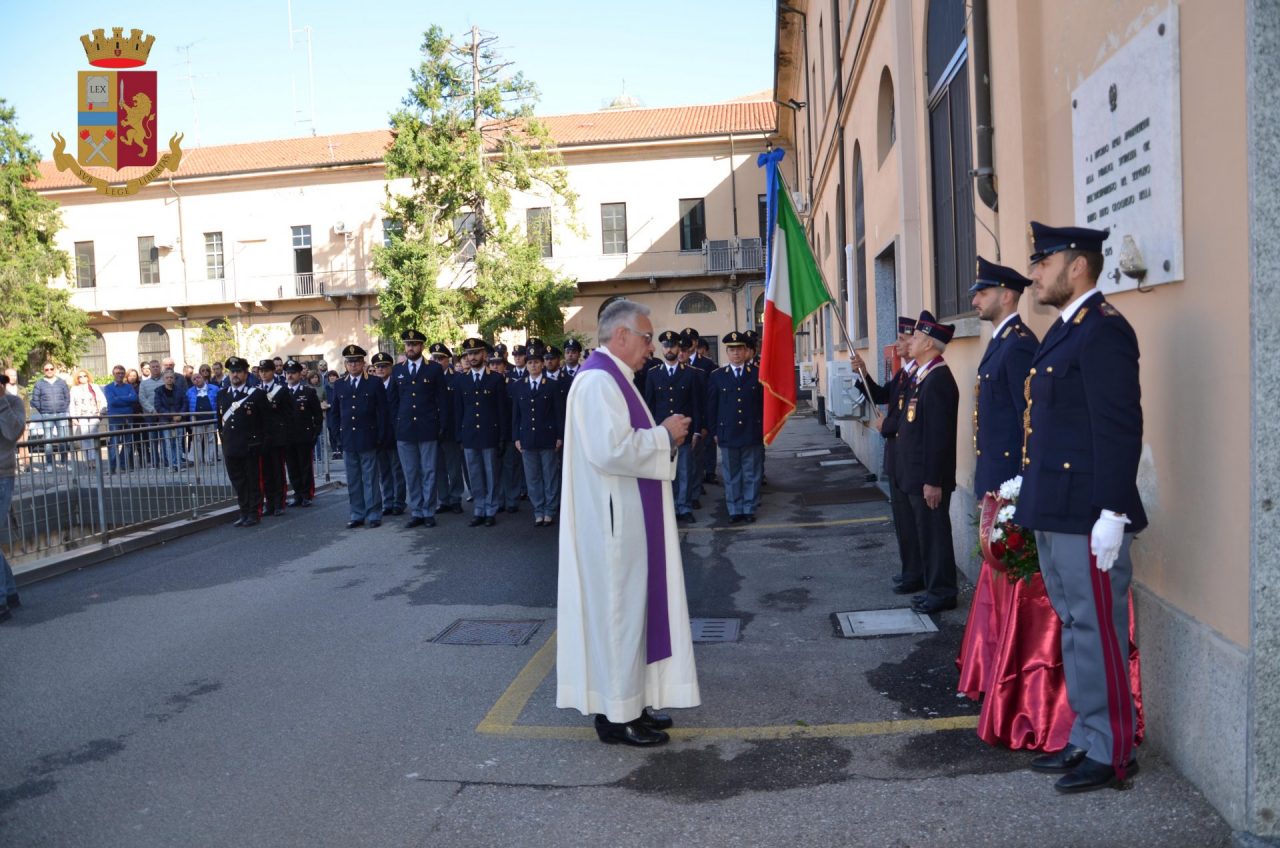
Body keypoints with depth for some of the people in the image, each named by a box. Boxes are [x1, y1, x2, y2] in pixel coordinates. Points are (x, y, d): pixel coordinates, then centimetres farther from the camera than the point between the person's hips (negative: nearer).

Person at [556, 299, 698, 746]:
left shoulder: (611, 378, 16)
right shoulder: (598, 380, -18)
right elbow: (610, 450, -28)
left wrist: (663, 435, 9)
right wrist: (663, 435, -16)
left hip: (627, 519, 11)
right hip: (614, 521, -11)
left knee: (631, 605, 15)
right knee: (617, 609, -2)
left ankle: (631, 702, 26)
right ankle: (616, 714, 10)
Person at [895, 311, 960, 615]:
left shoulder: (938, 380, -19)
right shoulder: (922, 376, 12)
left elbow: (939, 435, -22)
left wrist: (932, 480, -23)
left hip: (929, 476, -10)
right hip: (916, 474, 10)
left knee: (934, 531, 0)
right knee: (926, 530, 16)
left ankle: (942, 592, 11)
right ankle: (933, 585, 27)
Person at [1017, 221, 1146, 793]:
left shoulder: (1103, 329, -14)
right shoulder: (1064, 331, 16)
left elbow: (1119, 428, -20)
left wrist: (1112, 514, -22)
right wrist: (1027, 487, 16)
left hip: (1088, 515, -10)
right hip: (1055, 512, 10)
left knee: (1097, 631, 1)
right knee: (1075, 627, 17)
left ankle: (1111, 753, 15)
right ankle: (1087, 740, 29)